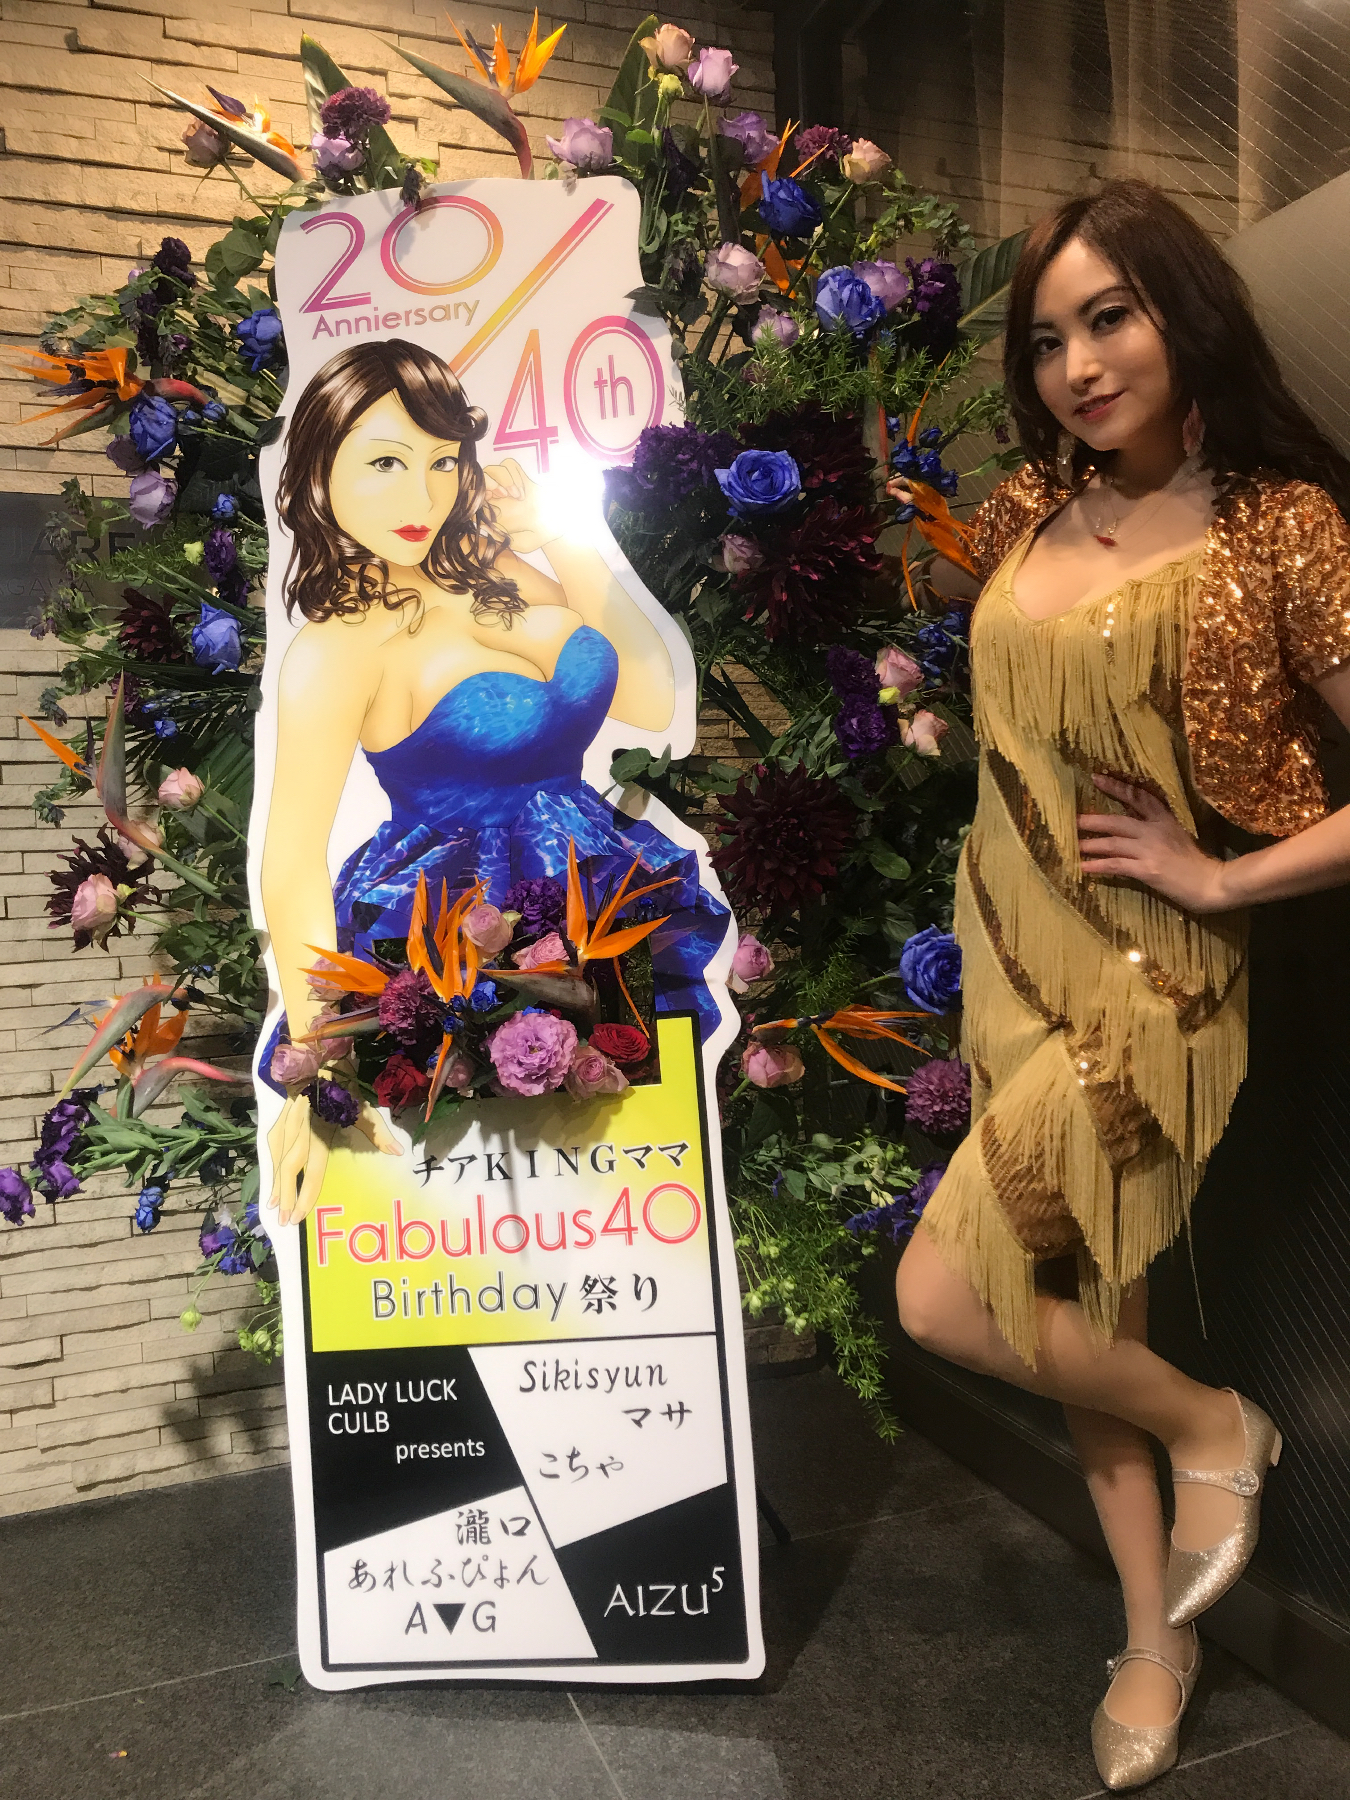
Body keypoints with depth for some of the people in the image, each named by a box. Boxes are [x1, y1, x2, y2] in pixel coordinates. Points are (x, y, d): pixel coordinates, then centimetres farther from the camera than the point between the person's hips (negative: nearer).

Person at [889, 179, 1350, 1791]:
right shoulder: (1033, 508, 6)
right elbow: (928, 581, 29)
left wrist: (1217, 876, -14)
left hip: (1140, 979, -6)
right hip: (1009, 955, 6)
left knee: (939, 1295, -11)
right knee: (1081, 1313, 15)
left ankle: (1214, 1424, 18)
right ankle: (1156, 1631, 37)